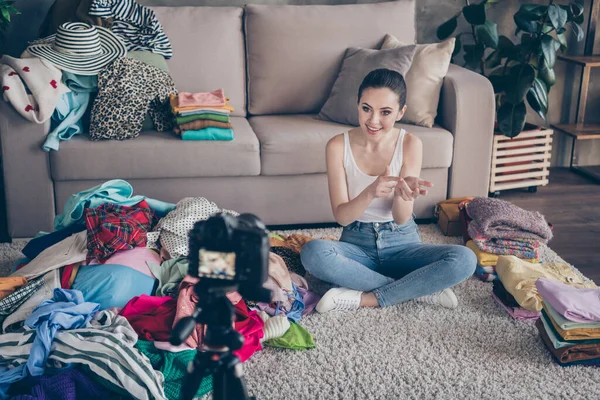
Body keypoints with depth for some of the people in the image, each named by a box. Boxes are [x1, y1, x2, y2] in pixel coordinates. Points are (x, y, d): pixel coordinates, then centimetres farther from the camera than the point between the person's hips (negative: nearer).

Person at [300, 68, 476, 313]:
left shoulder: (410, 144, -10)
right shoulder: (338, 146, -11)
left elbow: (401, 218, -11)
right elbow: (341, 216, -13)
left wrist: (402, 193, -35)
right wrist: (371, 193, -34)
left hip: (401, 242, 0)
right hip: (357, 243, 0)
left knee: (465, 260, -26)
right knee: (313, 252, -34)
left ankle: (366, 299, -19)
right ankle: (419, 290, -20)